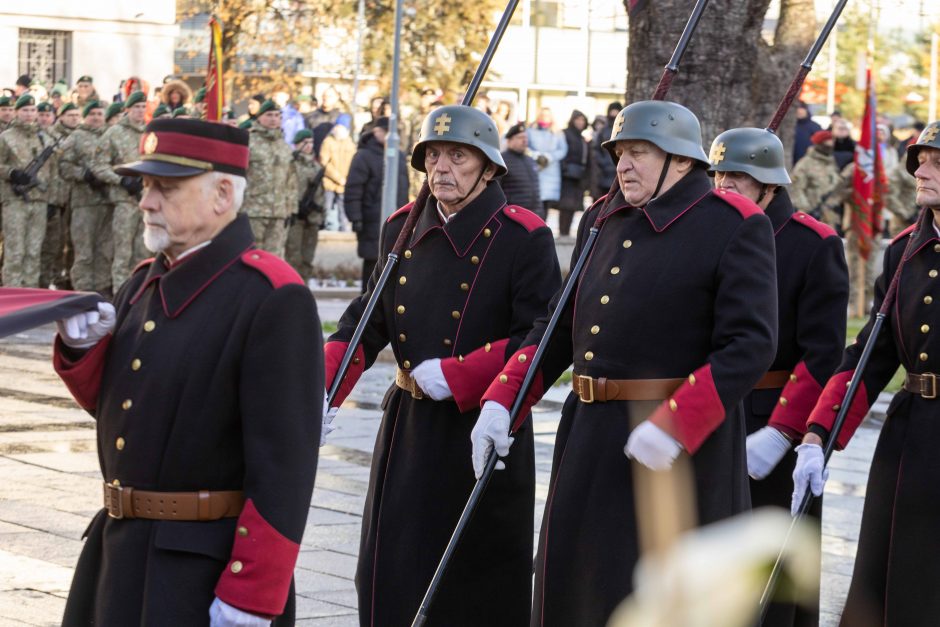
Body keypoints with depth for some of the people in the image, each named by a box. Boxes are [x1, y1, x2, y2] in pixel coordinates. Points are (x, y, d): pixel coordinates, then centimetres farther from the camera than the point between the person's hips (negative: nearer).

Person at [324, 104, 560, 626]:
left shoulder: (524, 238, -9)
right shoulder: (402, 229, 8)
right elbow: (366, 322, 11)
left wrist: (455, 377, -20)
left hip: (482, 435, -5)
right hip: (408, 427, 5)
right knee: (390, 581, 6)